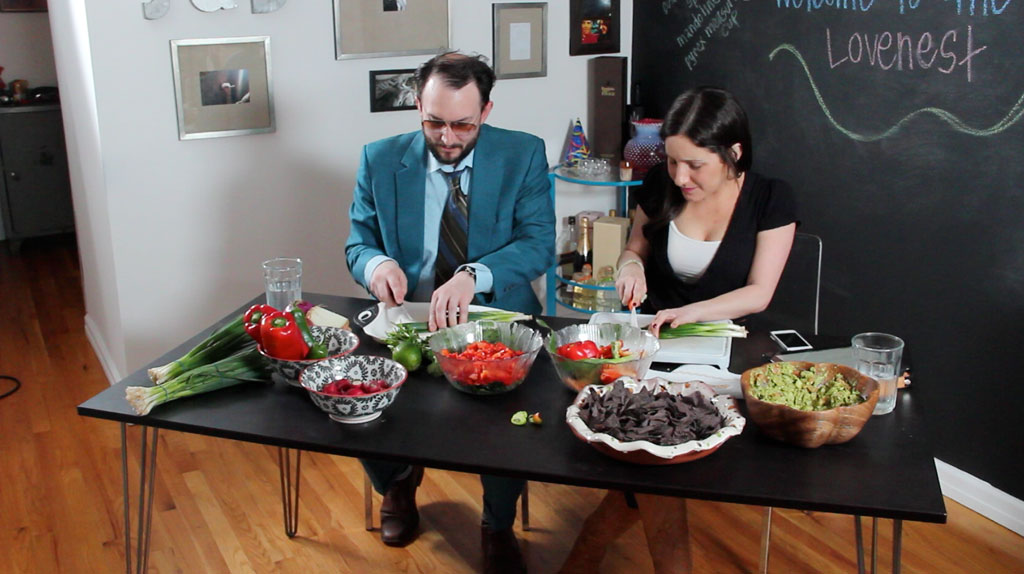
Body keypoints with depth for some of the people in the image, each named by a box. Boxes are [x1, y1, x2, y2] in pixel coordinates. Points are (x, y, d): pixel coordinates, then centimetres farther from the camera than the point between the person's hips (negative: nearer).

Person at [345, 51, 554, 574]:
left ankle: (498, 526, 4)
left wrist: (472, 276, -31)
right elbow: (358, 241, 7)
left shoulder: (523, 155, -4)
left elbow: (539, 243, -12)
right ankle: (398, 483, 18)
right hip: (408, 321, 2)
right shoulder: (380, 160, 1)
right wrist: (376, 263, -19)